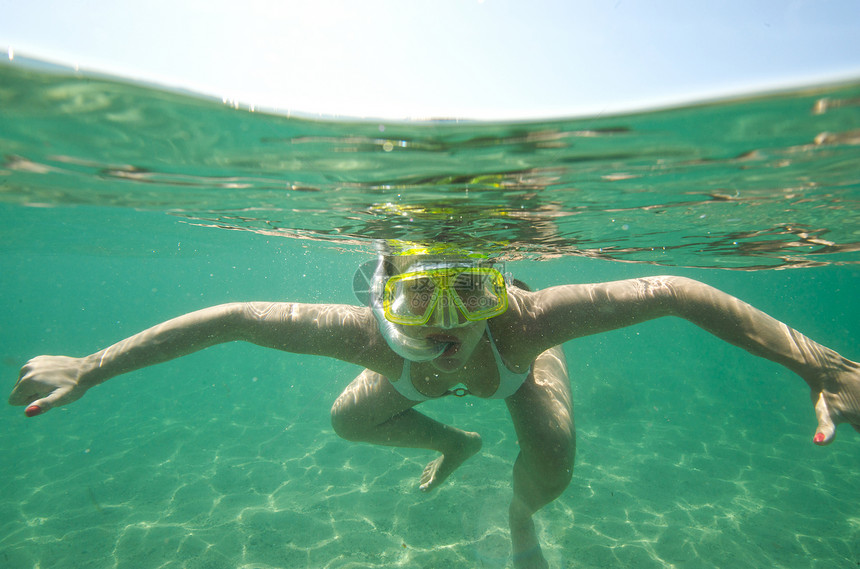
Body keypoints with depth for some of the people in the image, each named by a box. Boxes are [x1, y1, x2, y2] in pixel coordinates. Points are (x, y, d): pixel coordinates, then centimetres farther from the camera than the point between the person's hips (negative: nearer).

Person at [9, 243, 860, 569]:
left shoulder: (524, 319, -49)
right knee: (347, 420, 7)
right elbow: (225, 319, -35)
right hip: (419, 372, 2)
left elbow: (675, 292, -40)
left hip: (518, 358, -1)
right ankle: (454, 442, 34)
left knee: (553, 465, -19)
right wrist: (88, 369, -29)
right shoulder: (370, 335, -44)